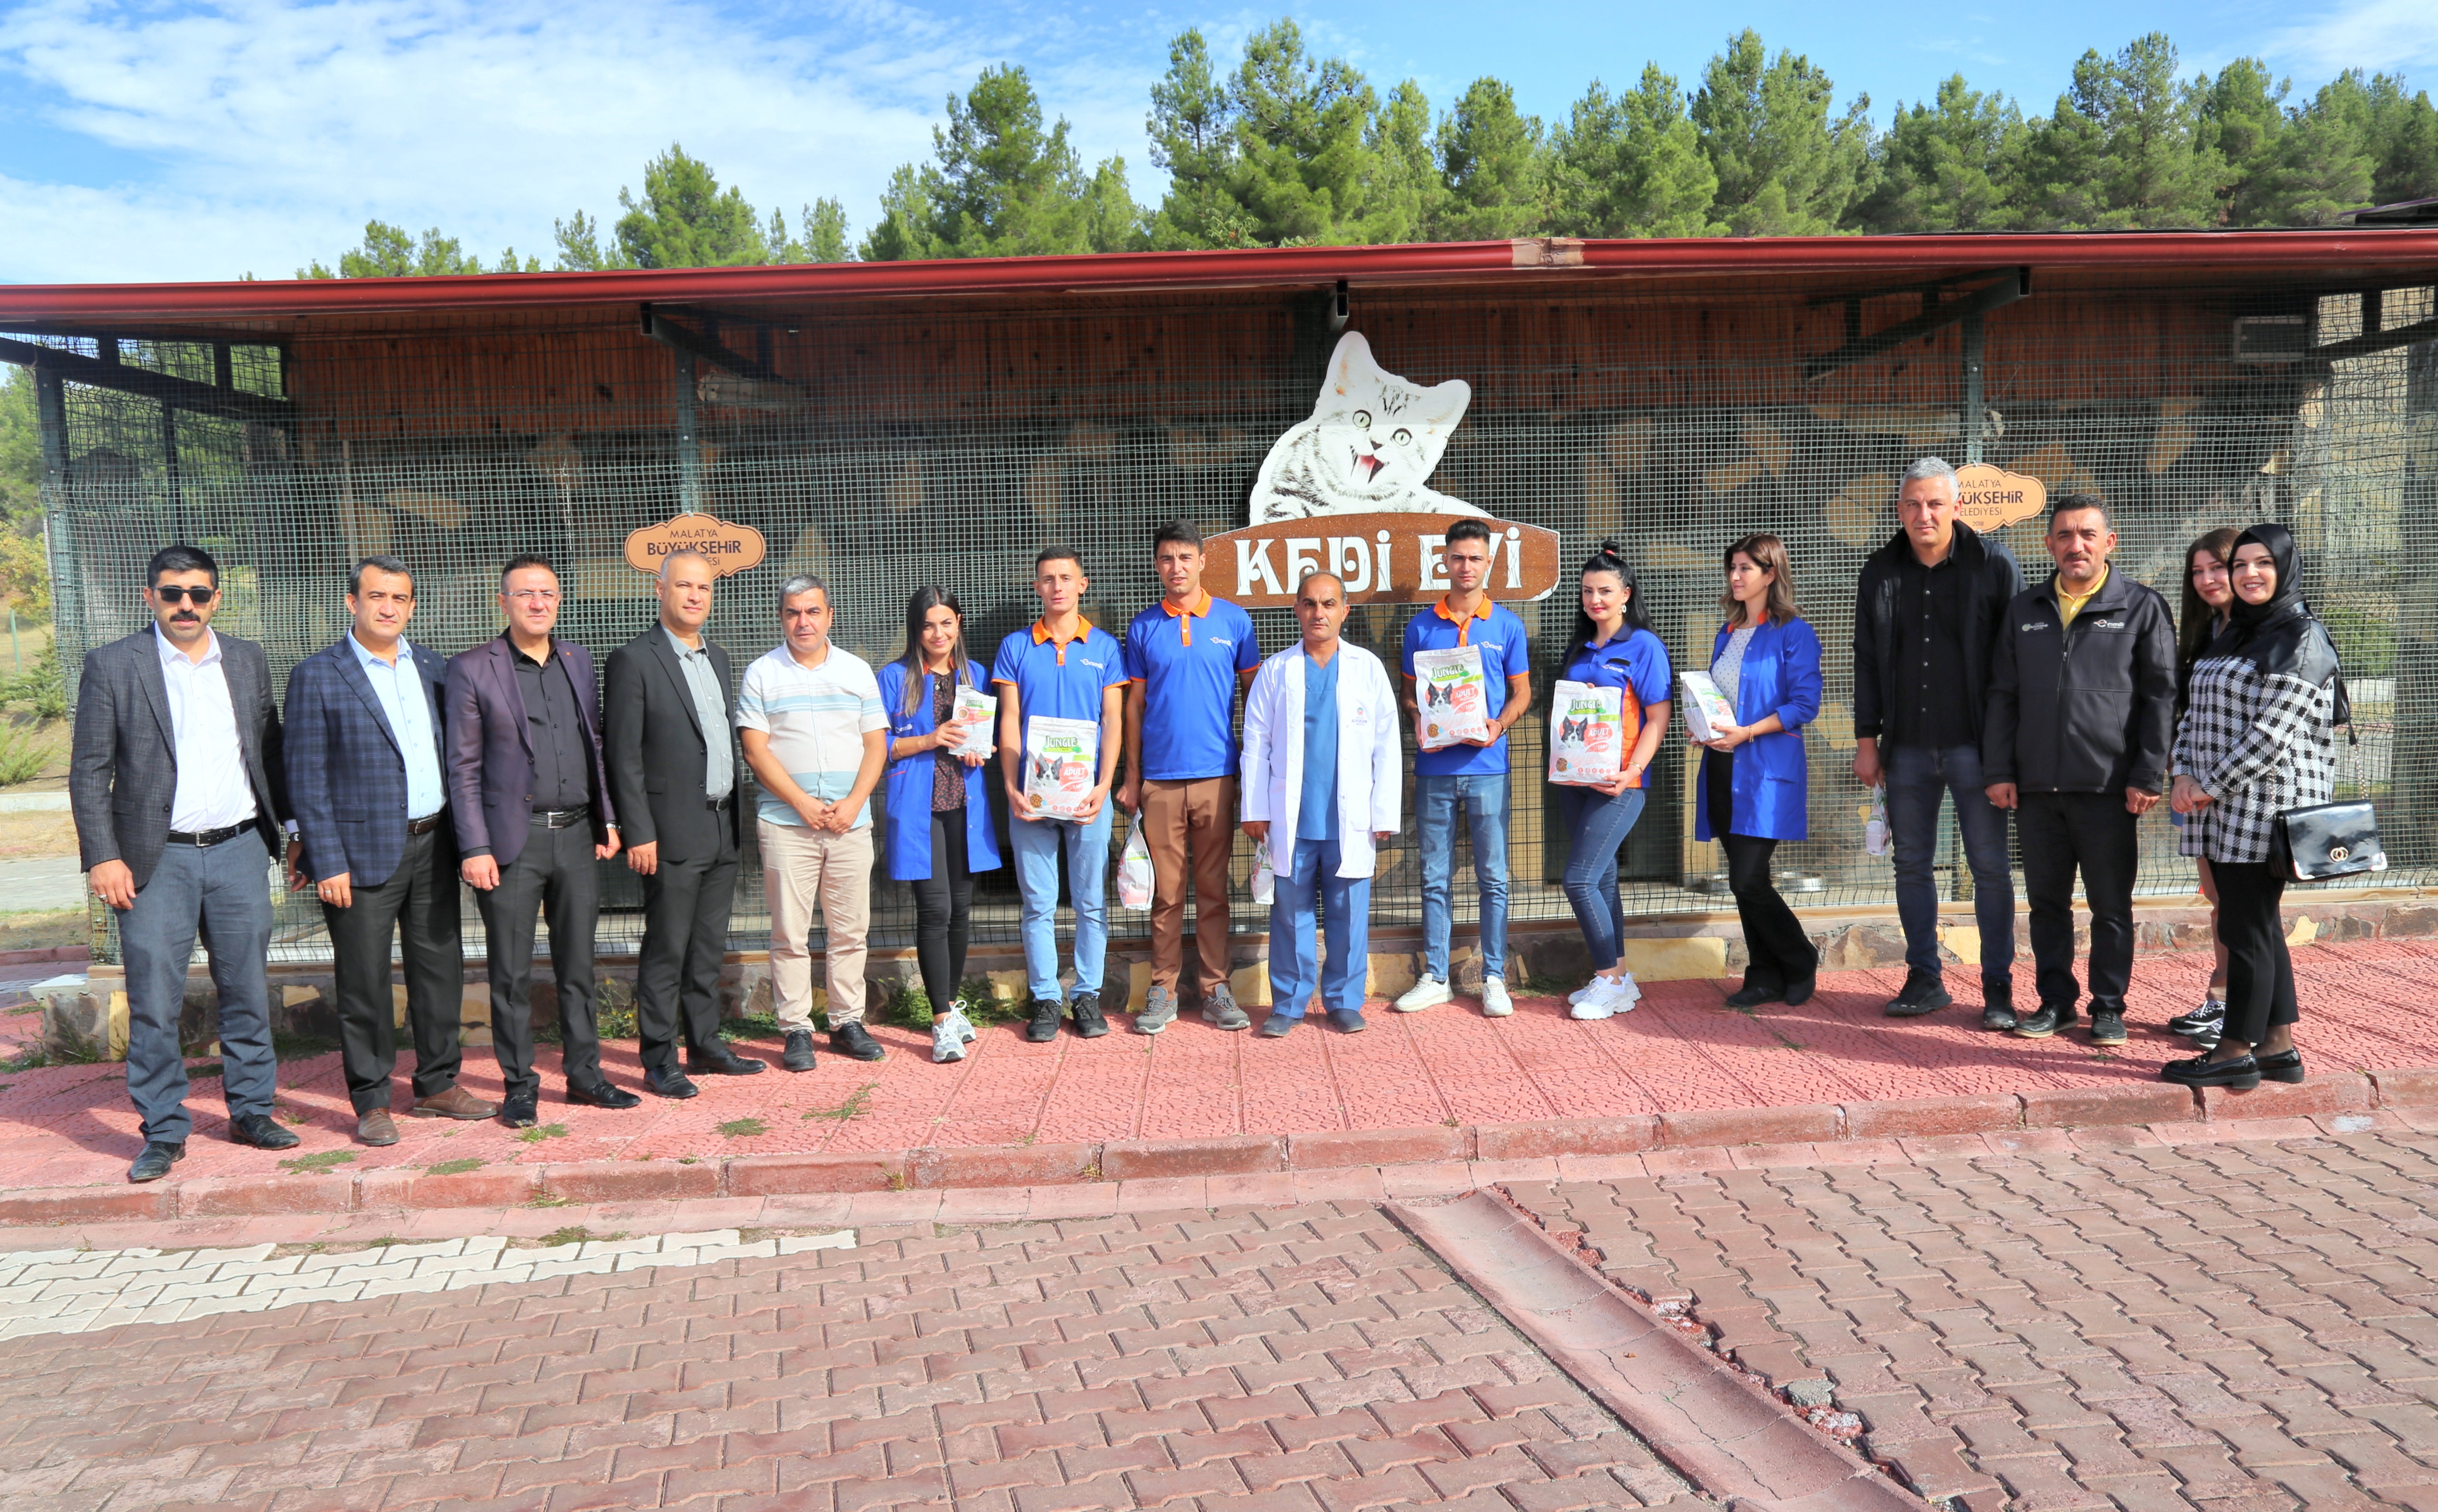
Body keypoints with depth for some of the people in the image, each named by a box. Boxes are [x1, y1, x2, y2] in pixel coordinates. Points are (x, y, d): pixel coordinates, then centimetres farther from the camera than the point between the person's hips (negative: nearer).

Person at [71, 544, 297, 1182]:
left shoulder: (248, 661, 8)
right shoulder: (112, 665, -1)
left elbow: (270, 753, 14)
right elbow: (89, 772, -2)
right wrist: (103, 856, -9)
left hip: (238, 850, 3)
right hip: (156, 860, -3)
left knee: (248, 993, 9)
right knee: (154, 1004, 1)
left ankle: (251, 1111, 21)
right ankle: (164, 1132, 13)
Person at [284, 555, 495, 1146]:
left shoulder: (433, 668, 10)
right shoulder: (318, 676, -5)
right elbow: (307, 779, -7)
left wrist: (463, 837, 8)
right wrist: (326, 863, -12)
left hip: (433, 846, 5)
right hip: (365, 850, -5)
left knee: (441, 969, 11)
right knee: (365, 984, 3)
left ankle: (438, 1085, 25)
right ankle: (371, 1101, 16)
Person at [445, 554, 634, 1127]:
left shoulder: (578, 660, 11)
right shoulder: (473, 669, -3)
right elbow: (463, 766, -5)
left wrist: (607, 820, 9)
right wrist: (475, 849, -10)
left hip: (577, 835, 4)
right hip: (513, 839, -4)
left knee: (578, 965, 12)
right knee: (512, 972, 4)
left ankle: (584, 1071, 23)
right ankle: (519, 1084, 16)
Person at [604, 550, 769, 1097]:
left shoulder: (718, 657, 14)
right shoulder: (633, 660, -8)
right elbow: (623, 756, -11)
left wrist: (736, 815, 14)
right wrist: (638, 833, -15)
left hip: (724, 827, 7)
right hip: (673, 832, -7)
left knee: (709, 949, 14)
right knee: (667, 950, 0)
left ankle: (705, 1046, 24)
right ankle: (659, 1062, 9)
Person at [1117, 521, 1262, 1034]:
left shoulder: (1234, 621, 4)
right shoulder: (1143, 627, 6)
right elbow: (1135, 705, 10)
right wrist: (1131, 777, 6)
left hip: (1216, 775, 0)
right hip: (1159, 779, 1)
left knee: (1213, 889, 6)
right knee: (1167, 890, 5)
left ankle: (1215, 988, 14)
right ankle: (1163, 990, 13)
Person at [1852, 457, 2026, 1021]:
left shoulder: (1994, 563, -4)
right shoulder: (1881, 572, 7)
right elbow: (1867, 661, 11)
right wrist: (1867, 740, 7)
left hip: (1974, 745, -4)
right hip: (1906, 747, 4)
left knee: (1990, 867, 2)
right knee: (1911, 865, 9)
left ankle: (1998, 986, 13)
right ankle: (1925, 979, 21)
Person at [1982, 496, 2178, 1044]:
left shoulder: (2141, 608, 3)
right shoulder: (2024, 610, 12)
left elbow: (2160, 697, 0)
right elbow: (2003, 695, 13)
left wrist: (2148, 777, -7)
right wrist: (1999, 770, 5)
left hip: (2109, 789, -3)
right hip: (2035, 789, 3)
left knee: (2112, 906, 5)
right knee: (2047, 901, 11)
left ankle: (2108, 1006, 18)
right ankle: (2055, 1000, 23)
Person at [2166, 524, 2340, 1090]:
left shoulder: (2302, 641, -9)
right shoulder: (2232, 636, 18)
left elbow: (2272, 731, -16)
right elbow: (2195, 712, 15)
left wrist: (2213, 787, -14)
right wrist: (2185, 775, 0)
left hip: (2266, 807, -8)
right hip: (2225, 809, 8)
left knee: (2247, 928, -4)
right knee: (2259, 926, 12)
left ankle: (2236, 1054, 4)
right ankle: (2278, 1047, 20)